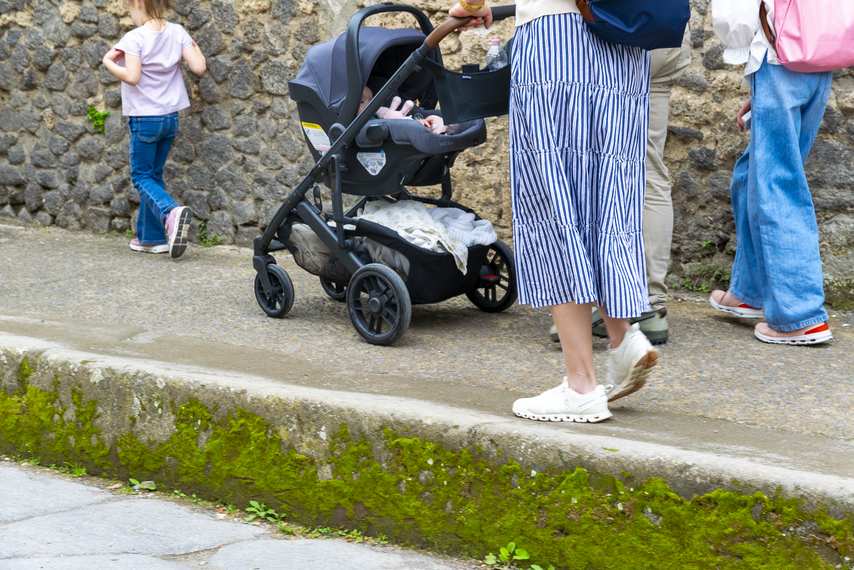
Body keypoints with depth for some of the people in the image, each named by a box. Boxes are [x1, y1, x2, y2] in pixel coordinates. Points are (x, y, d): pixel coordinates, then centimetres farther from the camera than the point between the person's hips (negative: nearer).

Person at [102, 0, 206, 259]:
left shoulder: (134, 38, -15)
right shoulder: (178, 32, -1)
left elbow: (132, 76, -24)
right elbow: (198, 67, -7)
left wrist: (108, 62, -8)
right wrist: (193, 47, 12)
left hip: (144, 118, -6)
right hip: (171, 116, 6)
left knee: (142, 176, 4)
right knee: (154, 174, 17)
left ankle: (170, 212, -25)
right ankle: (150, 236, 20)